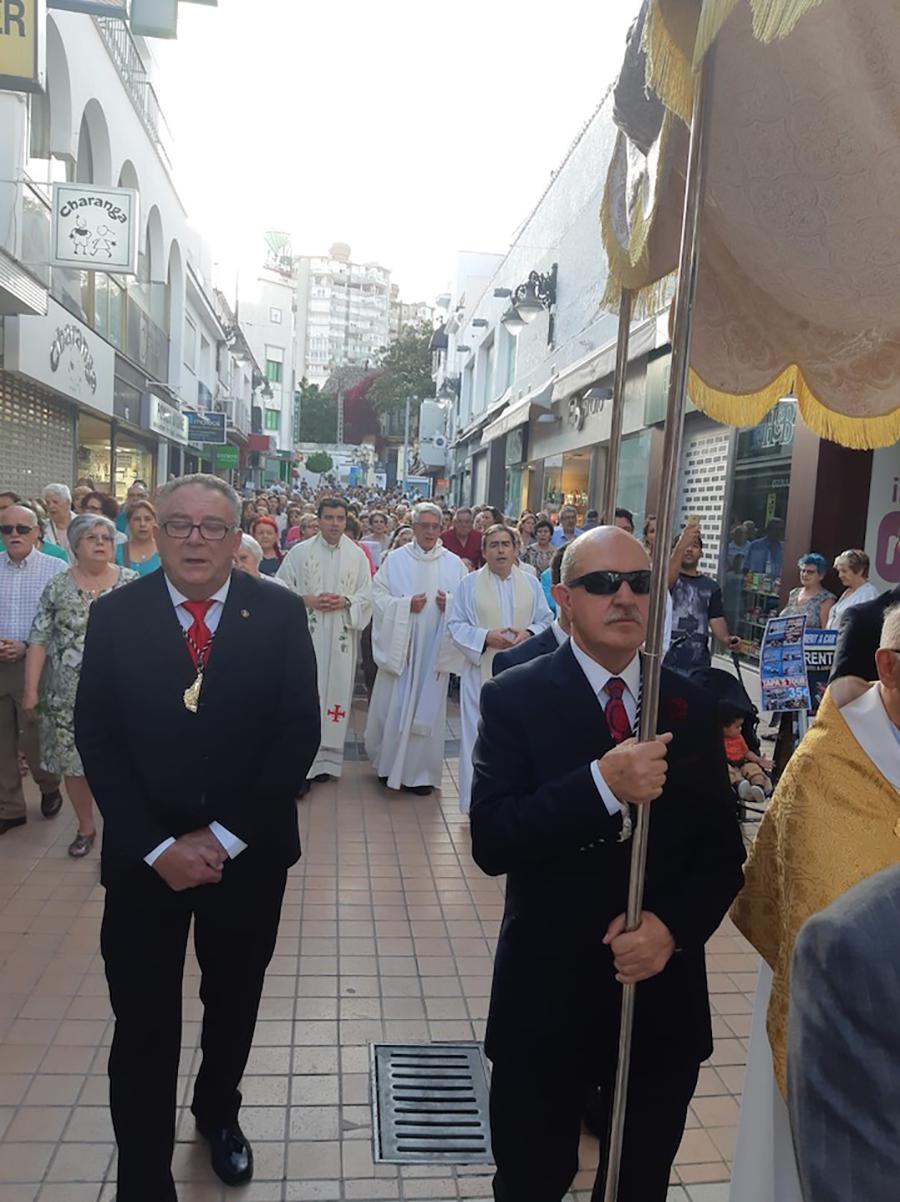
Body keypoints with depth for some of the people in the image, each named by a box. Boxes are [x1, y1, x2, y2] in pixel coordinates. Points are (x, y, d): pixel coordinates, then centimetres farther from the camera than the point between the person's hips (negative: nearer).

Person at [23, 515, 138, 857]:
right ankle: (85, 826, 29)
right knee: (72, 760, 10)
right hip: (69, 694, 1)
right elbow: (39, 639, -1)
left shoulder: (132, 582, -1)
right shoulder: (58, 586, 0)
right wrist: (30, 689, -6)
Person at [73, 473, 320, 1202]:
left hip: (248, 853, 1)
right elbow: (97, 739, -6)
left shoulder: (280, 615, -7)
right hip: (144, 856, -1)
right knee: (143, 1025, 5)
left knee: (233, 1004, 21)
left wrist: (225, 835, -14)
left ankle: (219, 1113, 50)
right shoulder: (115, 615, -5)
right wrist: (157, 846, -14)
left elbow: (300, 733, -9)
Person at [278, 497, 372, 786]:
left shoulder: (358, 556, 6)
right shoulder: (299, 552, 2)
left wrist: (345, 601, -12)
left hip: (341, 639, 2)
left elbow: (367, 595, 6)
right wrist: (307, 600, -13)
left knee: (336, 692, 6)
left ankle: (328, 758, 17)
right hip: (306, 635, -2)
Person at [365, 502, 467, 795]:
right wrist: (406, 605, -16)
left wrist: (451, 604, -15)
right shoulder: (395, 559, 1)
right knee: (393, 707, 4)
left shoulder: (454, 563, 4)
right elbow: (378, 597, -3)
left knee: (428, 709, 6)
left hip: (435, 649, 1)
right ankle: (389, 763, 23)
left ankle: (421, 771, 18)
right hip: (400, 646, -1)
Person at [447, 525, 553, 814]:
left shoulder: (531, 584, 7)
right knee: (480, 734, 3)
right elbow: (455, 624, -1)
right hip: (481, 671, -2)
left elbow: (546, 621, 9)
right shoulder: (469, 584, 1)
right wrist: (485, 636, -16)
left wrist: (529, 633, -12)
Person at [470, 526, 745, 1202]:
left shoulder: (692, 708, -1)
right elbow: (491, 842, -20)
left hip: (664, 993, 3)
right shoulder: (515, 699, -11)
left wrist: (673, 926, -16)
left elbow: (723, 853, 1)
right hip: (547, 995, -3)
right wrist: (602, 784, -30)